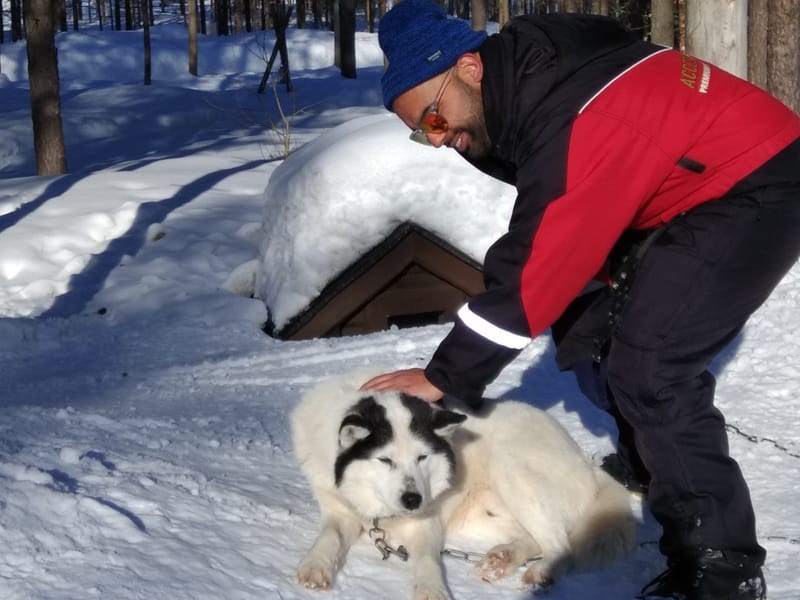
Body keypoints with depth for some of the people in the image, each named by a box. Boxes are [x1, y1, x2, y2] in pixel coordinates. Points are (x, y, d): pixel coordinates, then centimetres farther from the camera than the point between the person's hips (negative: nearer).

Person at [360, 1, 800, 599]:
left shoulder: (571, 120, -31)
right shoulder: (529, 74, -2)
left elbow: (535, 269, -28)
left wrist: (448, 376, -20)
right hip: (684, 190, 10)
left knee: (650, 368, -19)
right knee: (588, 336, 10)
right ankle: (646, 461, 34)